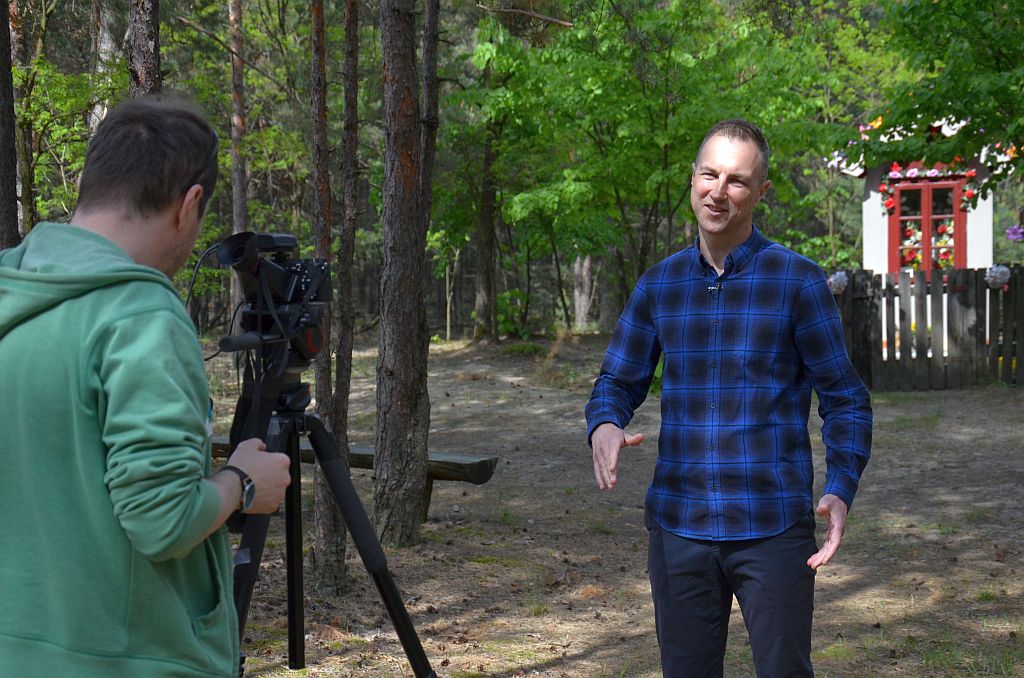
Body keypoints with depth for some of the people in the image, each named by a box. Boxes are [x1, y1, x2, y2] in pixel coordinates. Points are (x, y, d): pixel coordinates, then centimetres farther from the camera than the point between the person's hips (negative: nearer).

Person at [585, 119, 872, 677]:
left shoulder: (797, 282, -3)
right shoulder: (659, 284, 8)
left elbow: (846, 400, 0)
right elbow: (617, 382, 13)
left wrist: (840, 491, -15)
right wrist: (604, 428, -11)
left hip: (772, 528, -3)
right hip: (678, 526, 3)